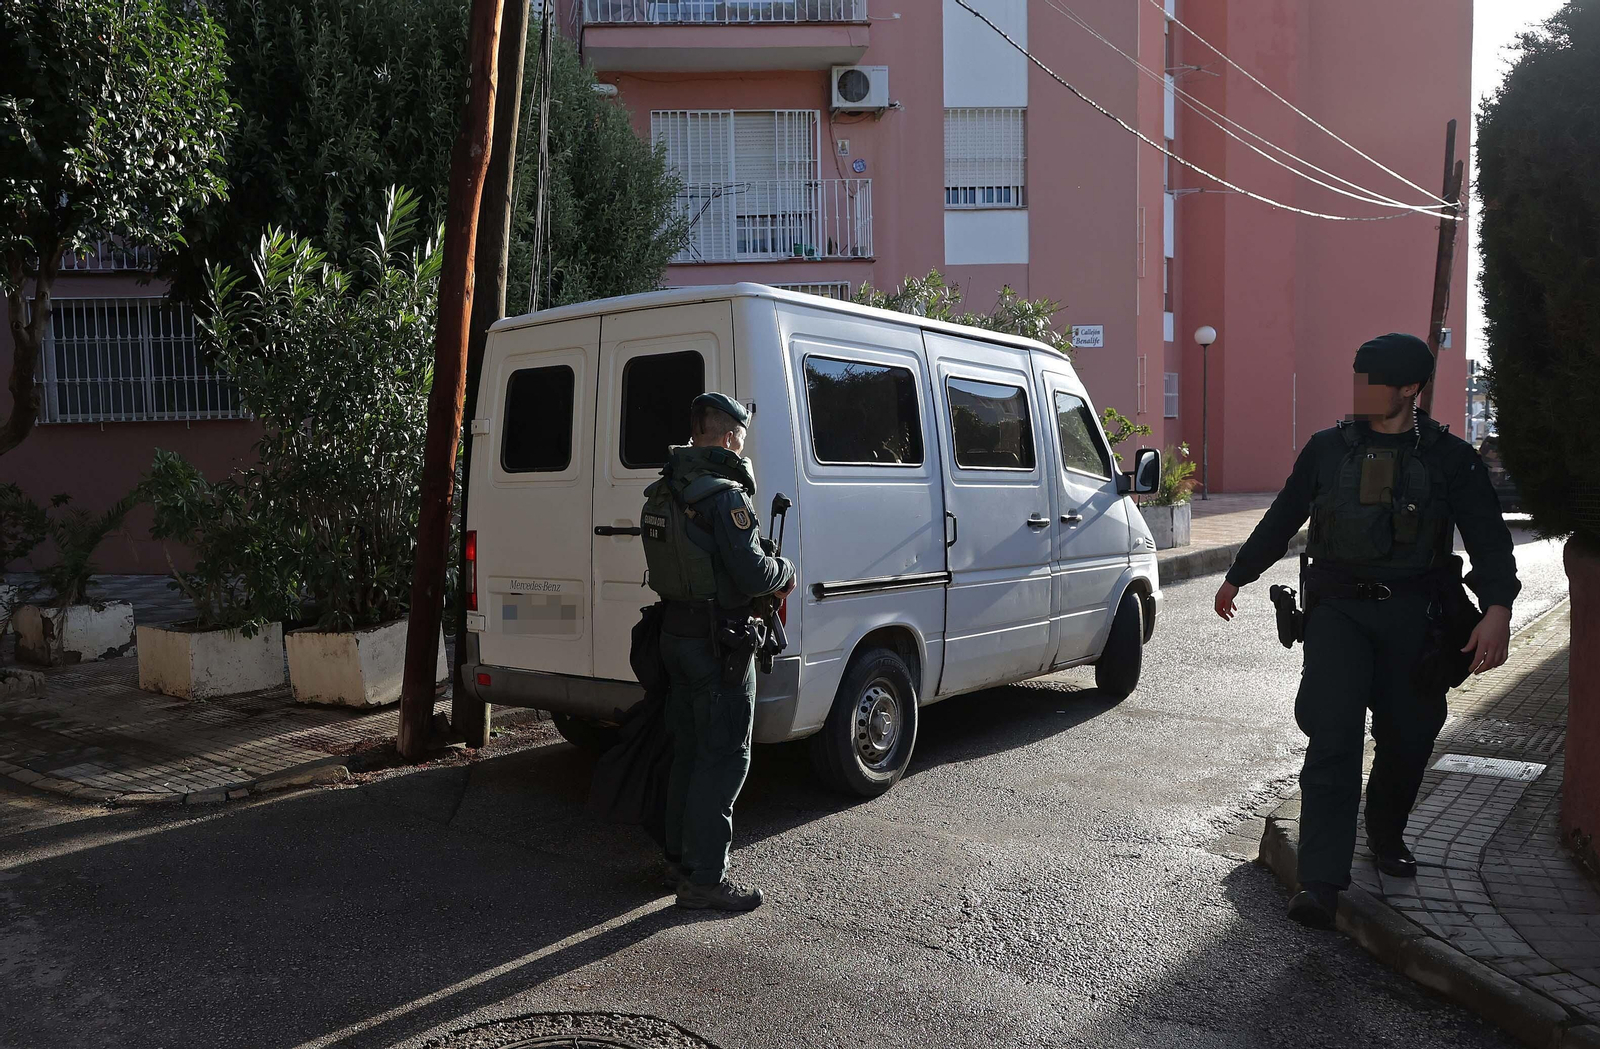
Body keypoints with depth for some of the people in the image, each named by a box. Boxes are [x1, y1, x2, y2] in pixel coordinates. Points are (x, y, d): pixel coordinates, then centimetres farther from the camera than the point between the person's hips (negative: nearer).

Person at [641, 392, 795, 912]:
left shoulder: (661, 493, 11)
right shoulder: (724, 496, -18)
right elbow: (753, 576, -22)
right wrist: (786, 571, 0)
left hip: (675, 635, 9)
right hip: (718, 646, -9)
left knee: (689, 752, 19)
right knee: (725, 758, 0)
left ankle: (680, 859, 30)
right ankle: (704, 878, 5)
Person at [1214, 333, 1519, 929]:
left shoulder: (1449, 458, 3)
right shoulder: (1327, 449, 7)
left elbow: (1488, 537, -4)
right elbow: (1281, 521, 17)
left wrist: (1497, 609, -20)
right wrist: (1237, 577, 24)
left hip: (1413, 615, 1)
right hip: (1338, 611, 0)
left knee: (1409, 738, 10)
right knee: (1333, 740, -12)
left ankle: (1386, 835, 39)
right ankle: (1320, 883, -13)